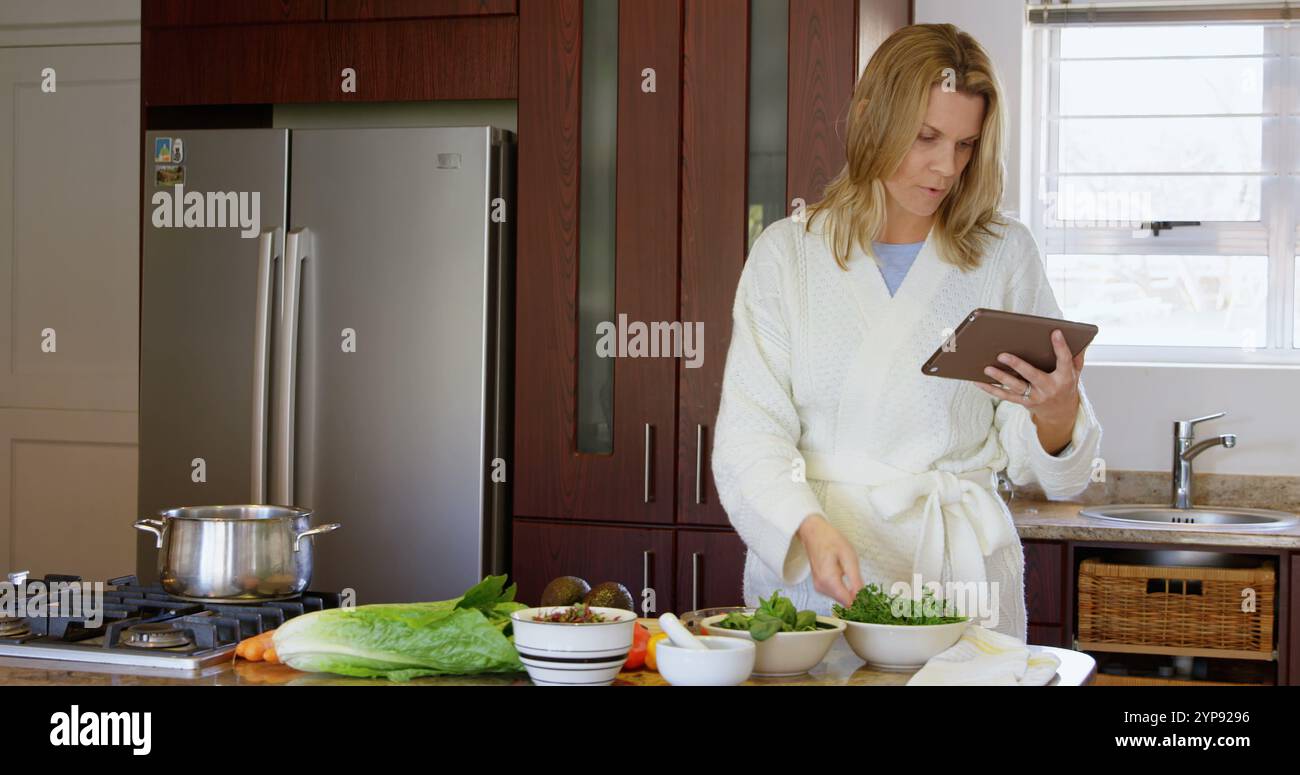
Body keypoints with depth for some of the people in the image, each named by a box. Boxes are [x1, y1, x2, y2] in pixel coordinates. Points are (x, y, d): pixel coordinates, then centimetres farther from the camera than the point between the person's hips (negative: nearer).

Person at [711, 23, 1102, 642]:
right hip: (809, 576, 0)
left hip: (960, 568, 1)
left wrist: (1057, 413, -16)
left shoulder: (1004, 253, 6)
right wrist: (811, 528, -22)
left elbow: (1028, 457, 6)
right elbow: (751, 435, -5)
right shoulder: (787, 253, 3)